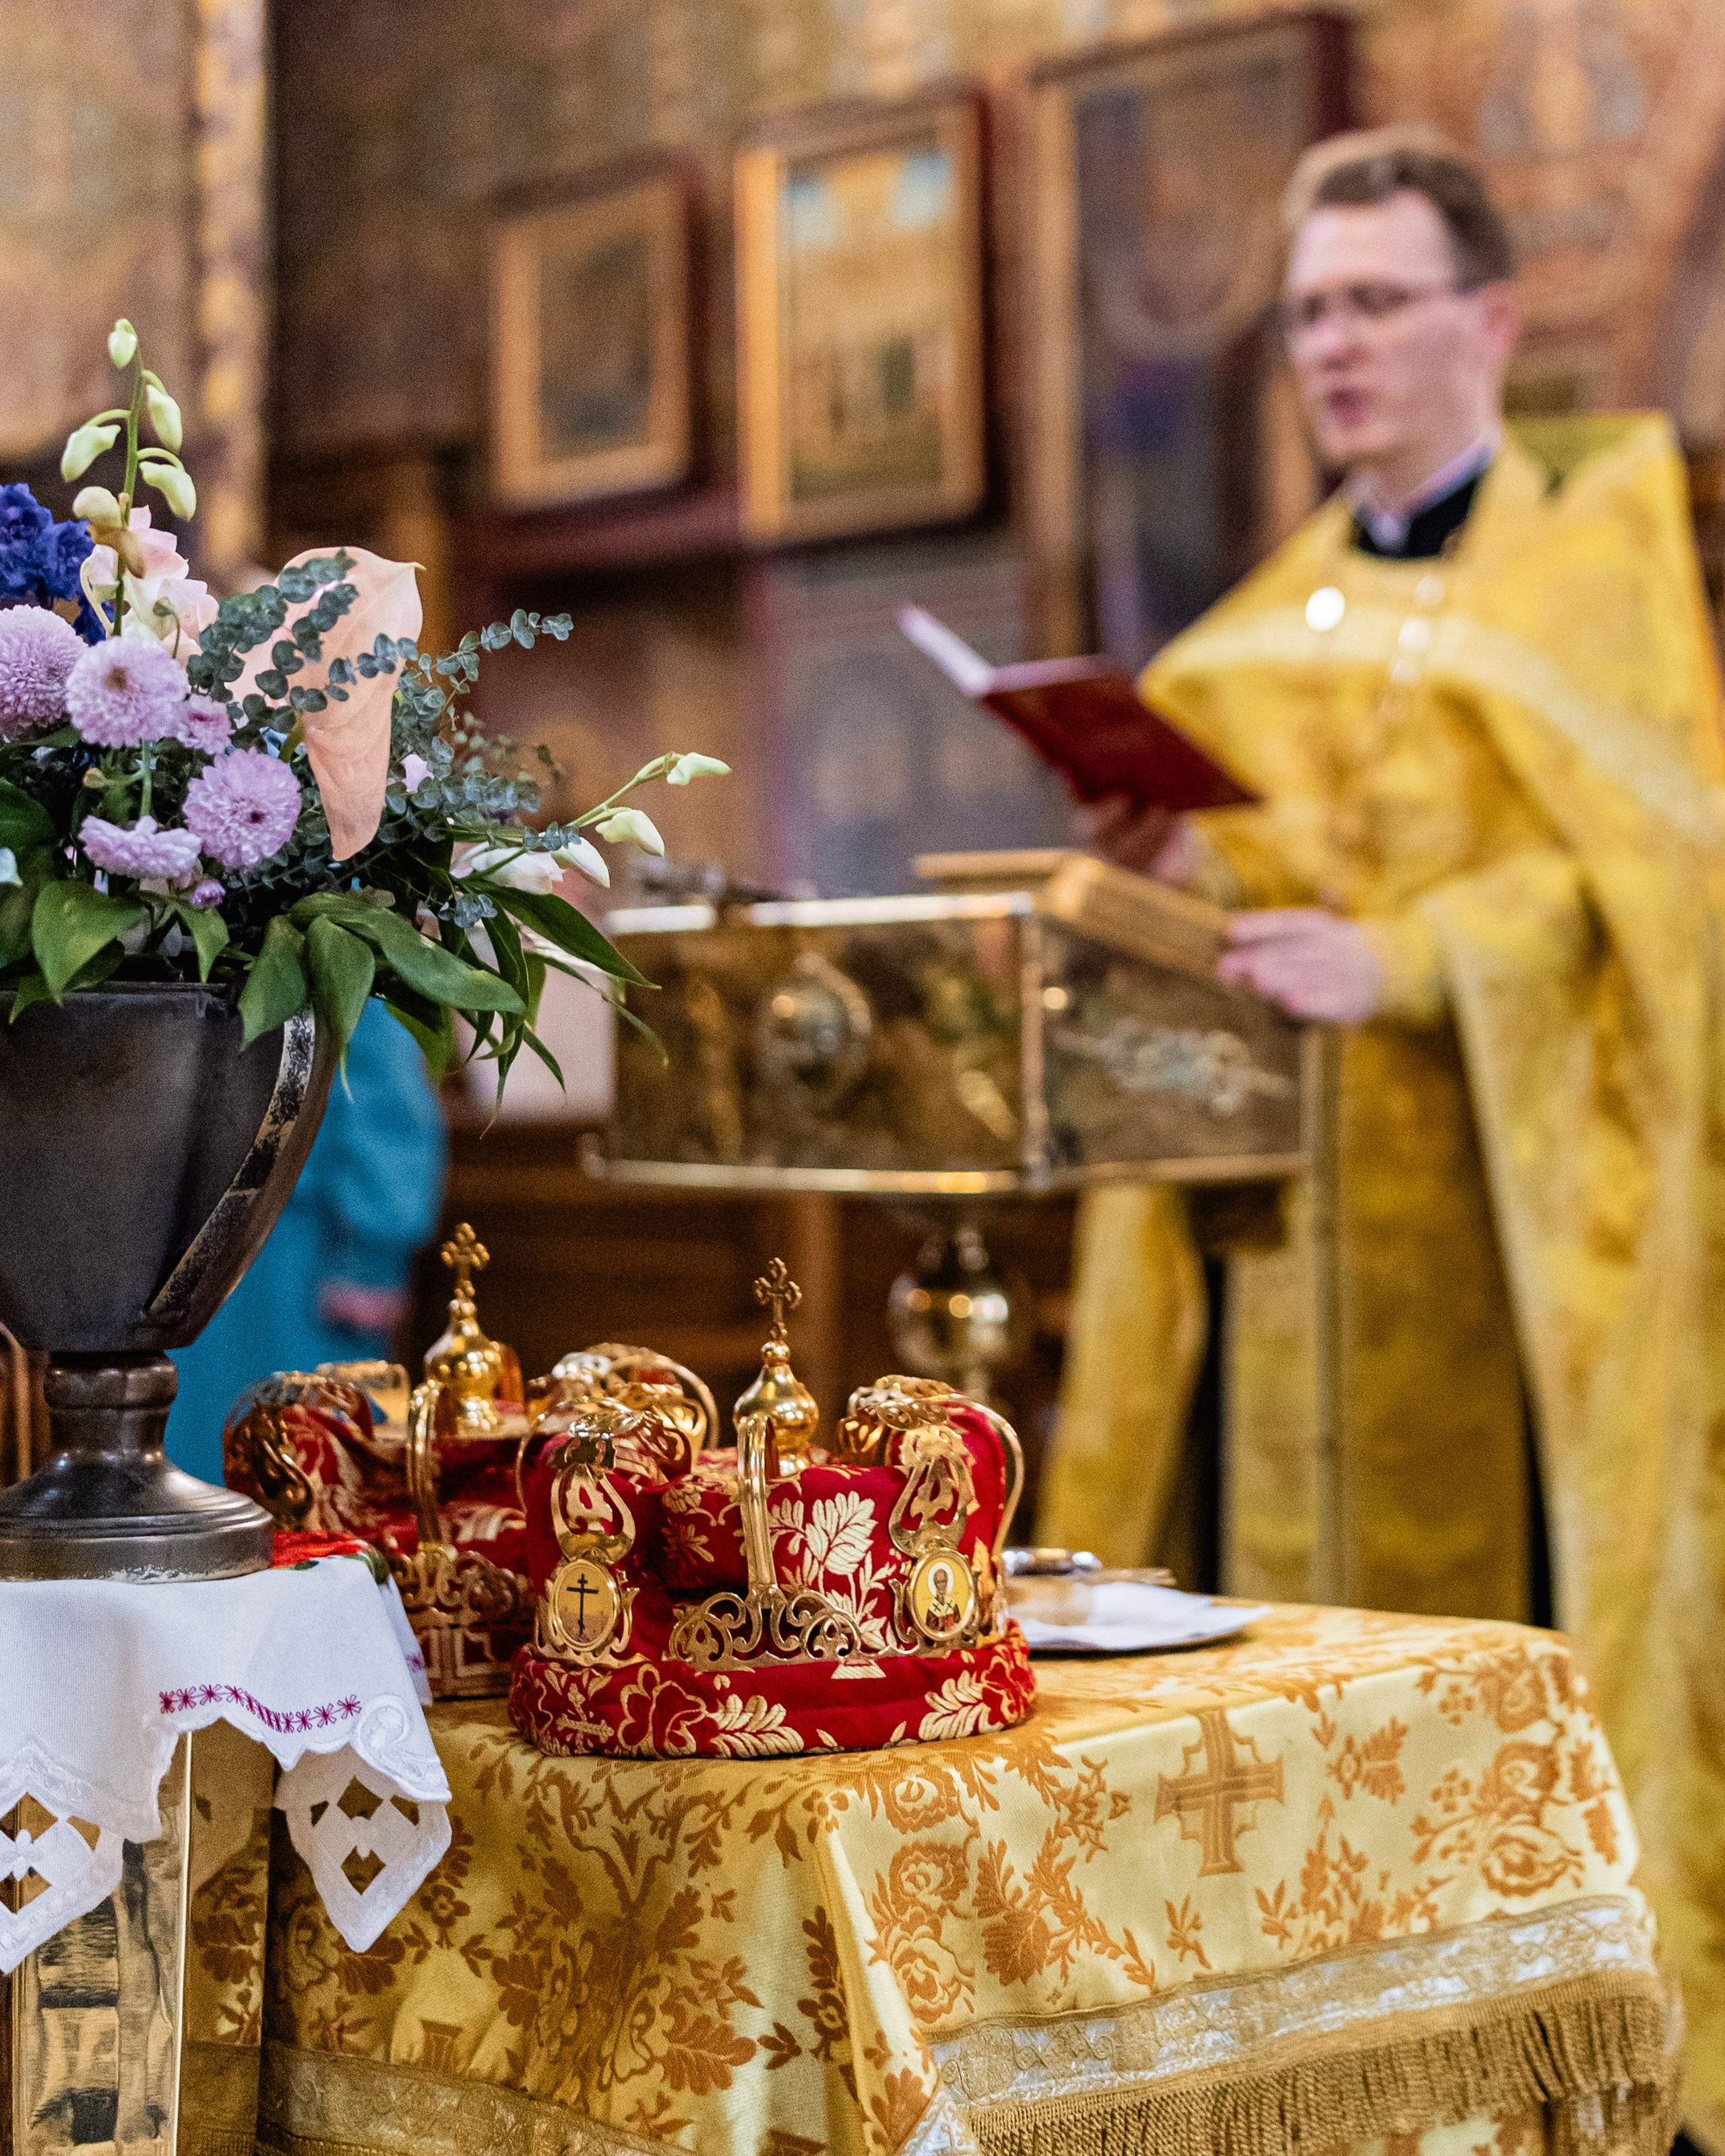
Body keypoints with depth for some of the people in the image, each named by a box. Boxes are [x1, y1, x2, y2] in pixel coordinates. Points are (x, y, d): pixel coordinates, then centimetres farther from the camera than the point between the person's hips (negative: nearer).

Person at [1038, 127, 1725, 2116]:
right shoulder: (1274, 617, 19)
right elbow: (1257, 862, 17)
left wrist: (1402, 959, -21)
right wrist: (1185, 865, -6)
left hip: (1520, 1187, -4)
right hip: (1298, 1190, 5)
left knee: (1513, 1591, -7)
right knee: (1316, 1602, 1)